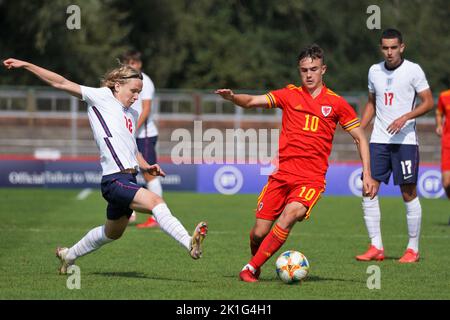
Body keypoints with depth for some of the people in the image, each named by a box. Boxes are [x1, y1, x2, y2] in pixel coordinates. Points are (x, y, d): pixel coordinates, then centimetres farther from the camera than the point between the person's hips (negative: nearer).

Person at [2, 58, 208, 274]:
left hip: (128, 179, 9)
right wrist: (25, 65, -4)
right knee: (155, 201, -28)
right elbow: (61, 84, -1)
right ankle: (188, 242, -43)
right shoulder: (102, 97, 1)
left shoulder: (132, 115, 22)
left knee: (112, 233, 21)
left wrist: (146, 167, 14)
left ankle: (69, 255, 41)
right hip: (114, 180, -9)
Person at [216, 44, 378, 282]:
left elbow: (360, 138, 11)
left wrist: (367, 174, 2)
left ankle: (252, 268, -18)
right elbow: (252, 101, -1)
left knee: (290, 214, -29)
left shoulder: (336, 103, 6)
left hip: (312, 179, -2)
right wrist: (232, 97, -22)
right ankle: (253, 267, 29)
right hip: (281, 174, 2)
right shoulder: (290, 95, 8)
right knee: (259, 233, -3)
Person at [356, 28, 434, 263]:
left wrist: (405, 118, -19)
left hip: (405, 140, -5)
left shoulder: (413, 70, -4)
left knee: (409, 193, -2)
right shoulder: (374, 71, 10)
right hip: (379, 140, 5)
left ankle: (413, 249, 7)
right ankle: (376, 247, 0)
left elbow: (428, 102, -5)